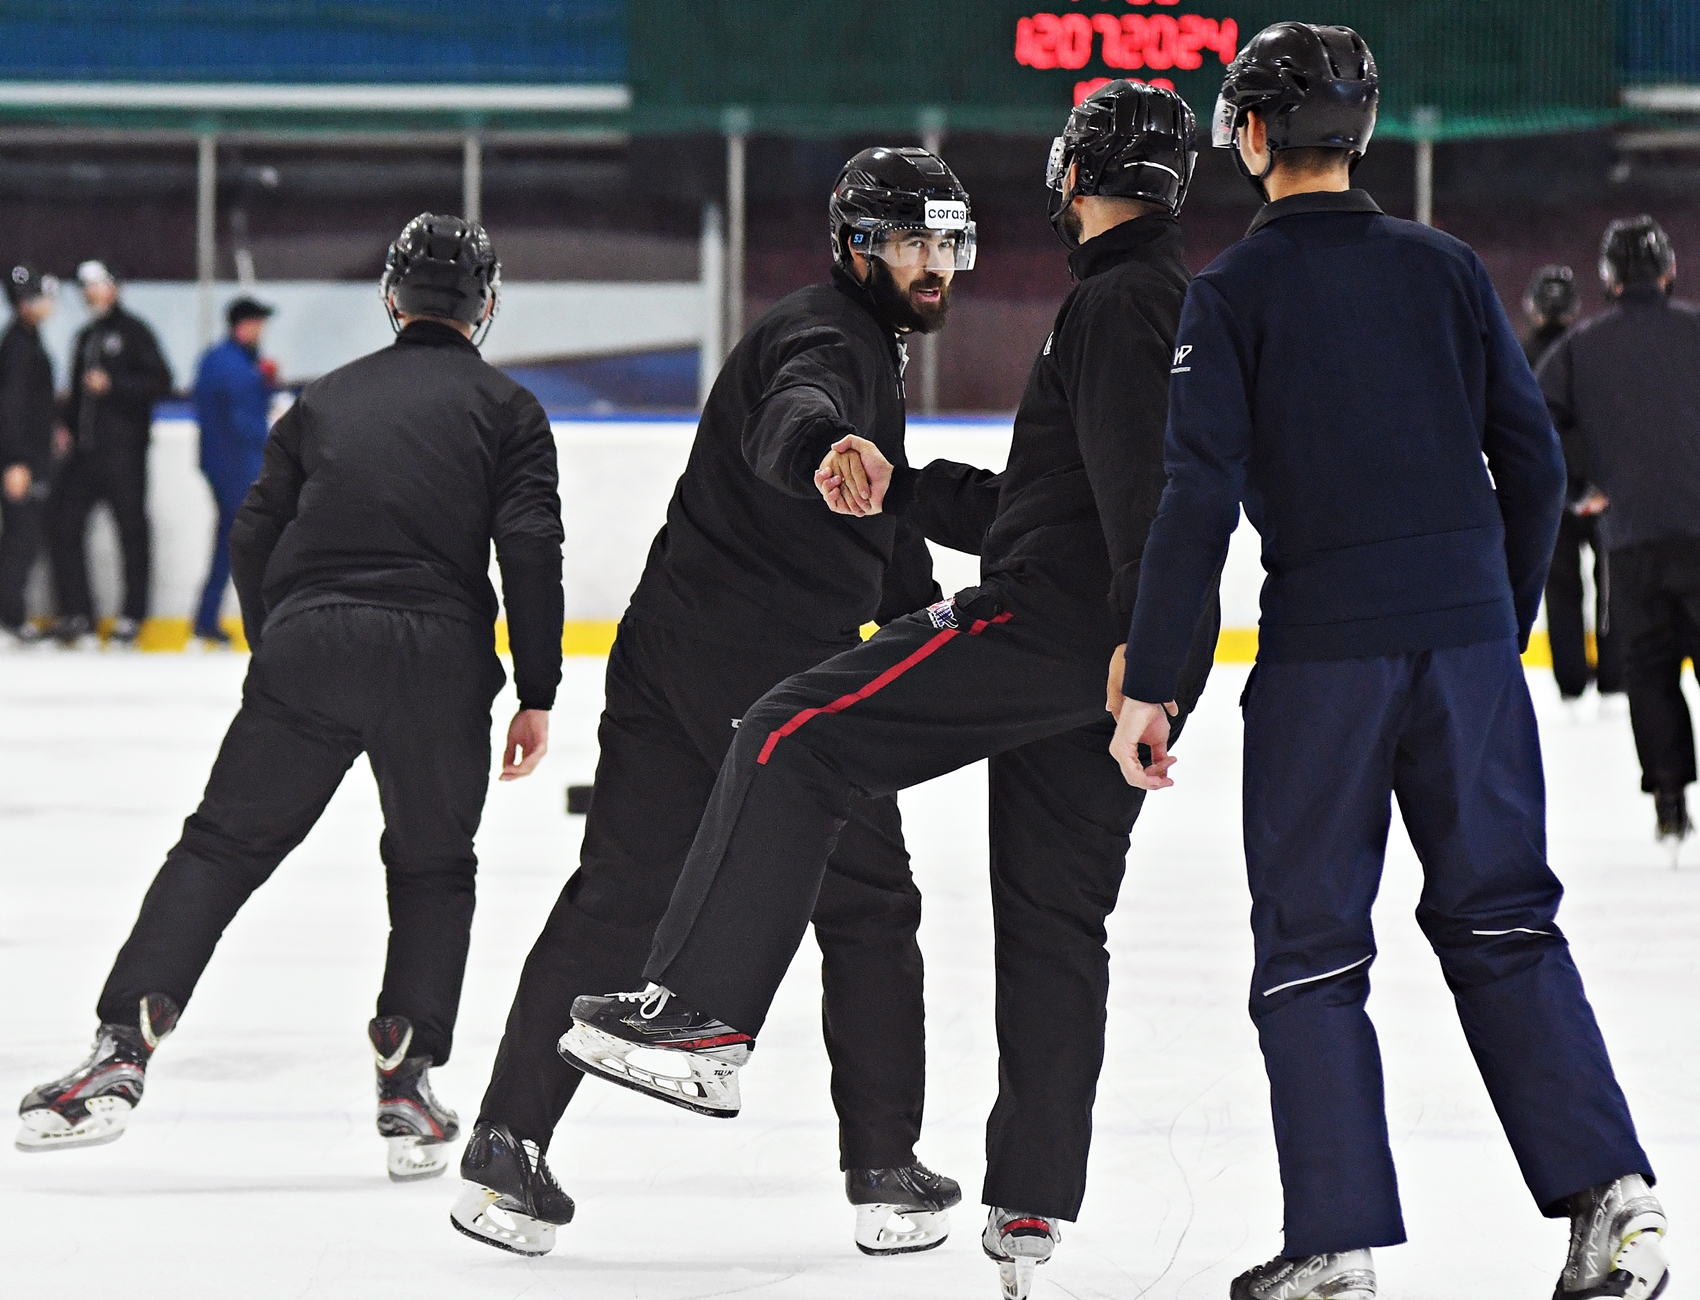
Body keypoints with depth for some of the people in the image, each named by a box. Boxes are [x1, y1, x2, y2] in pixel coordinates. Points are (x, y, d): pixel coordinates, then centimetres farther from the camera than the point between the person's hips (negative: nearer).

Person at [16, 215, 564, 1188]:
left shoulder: (327, 397, 20)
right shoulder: (506, 408, 10)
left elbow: (256, 534, 16)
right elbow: (530, 549, -2)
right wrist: (537, 696, 1)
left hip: (306, 644, 1)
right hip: (438, 660, -1)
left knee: (221, 847, 7)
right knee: (433, 869, 17)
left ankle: (123, 1052, -8)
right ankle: (408, 1084, 8)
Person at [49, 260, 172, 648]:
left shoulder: (133, 332, -1)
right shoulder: (85, 338, 21)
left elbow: (159, 381, -10)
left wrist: (112, 384, -17)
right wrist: (67, 427, 9)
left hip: (124, 451, -7)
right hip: (86, 448, 7)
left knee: (131, 528, -1)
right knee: (64, 525, 0)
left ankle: (133, 616, 5)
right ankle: (77, 614, 5)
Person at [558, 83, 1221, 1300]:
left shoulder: (1119, 304, -7)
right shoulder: (1180, 305, 24)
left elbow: (1141, 497, -21)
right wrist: (901, 490, 22)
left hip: (1046, 620, -10)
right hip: (1107, 668, 10)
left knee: (795, 740, -8)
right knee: (1056, 915, 12)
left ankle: (703, 1016, -13)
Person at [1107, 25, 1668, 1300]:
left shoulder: (1232, 291, -3)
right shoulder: (1445, 269, 8)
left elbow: (1201, 498, -10)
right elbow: (1534, 462, 7)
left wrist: (1150, 682, -7)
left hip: (1323, 649, -3)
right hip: (1467, 634, 3)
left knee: (1311, 948, 6)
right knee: (1503, 920, 11)